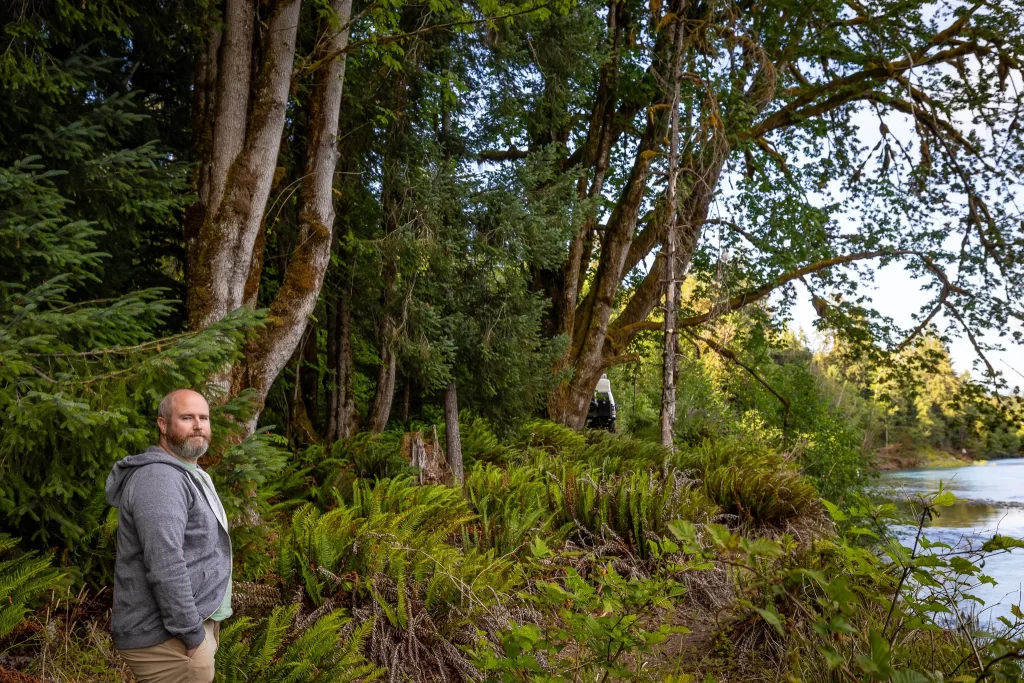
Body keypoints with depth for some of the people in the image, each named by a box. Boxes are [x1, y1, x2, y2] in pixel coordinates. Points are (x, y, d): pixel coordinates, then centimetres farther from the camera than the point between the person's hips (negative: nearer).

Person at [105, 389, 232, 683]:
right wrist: (192, 634, -22)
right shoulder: (159, 479, -20)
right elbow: (165, 568, -28)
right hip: (168, 637, -10)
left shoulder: (183, 474, 14)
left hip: (193, 622, 10)